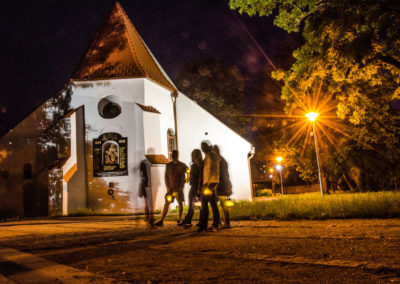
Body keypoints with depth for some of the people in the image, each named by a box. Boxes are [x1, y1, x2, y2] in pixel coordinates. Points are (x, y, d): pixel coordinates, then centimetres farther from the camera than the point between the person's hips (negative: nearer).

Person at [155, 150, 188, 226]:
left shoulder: (182, 166, 0)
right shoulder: (168, 165, 5)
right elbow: (166, 176, 7)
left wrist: (180, 187, -5)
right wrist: (168, 187, -4)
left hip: (178, 188, -1)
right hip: (170, 188, 1)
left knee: (180, 203, 4)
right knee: (166, 203, -3)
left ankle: (179, 220, 17)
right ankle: (161, 221, -6)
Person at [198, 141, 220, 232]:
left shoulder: (209, 155, -12)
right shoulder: (215, 155, 18)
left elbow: (210, 170, -20)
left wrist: (206, 183, -22)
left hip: (209, 182, -9)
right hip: (215, 182, 9)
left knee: (204, 204, -5)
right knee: (213, 203, 8)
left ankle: (203, 226, -5)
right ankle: (216, 225, 7)